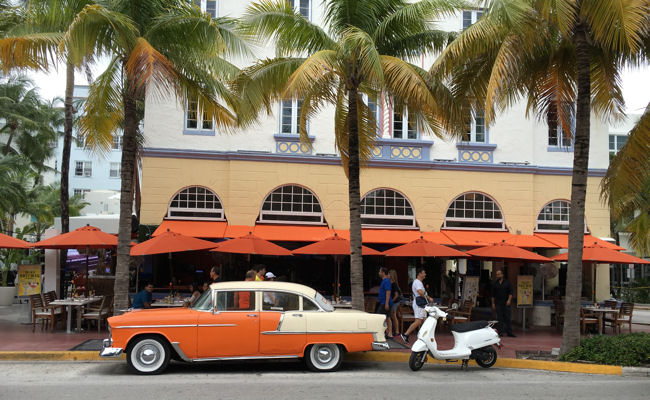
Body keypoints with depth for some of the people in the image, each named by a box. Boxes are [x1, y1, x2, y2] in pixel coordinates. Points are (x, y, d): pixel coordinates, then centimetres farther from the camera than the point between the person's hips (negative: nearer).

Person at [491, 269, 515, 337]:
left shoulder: (507, 282, 4)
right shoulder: (494, 284, 8)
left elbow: (510, 292, 2)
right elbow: (493, 295, 11)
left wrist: (509, 300, -11)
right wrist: (493, 304, 6)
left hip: (506, 303, -1)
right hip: (498, 304, 1)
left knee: (507, 318, 0)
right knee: (499, 319, 0)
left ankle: (509, 332, 4)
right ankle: (500, 333, 4)